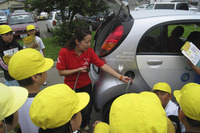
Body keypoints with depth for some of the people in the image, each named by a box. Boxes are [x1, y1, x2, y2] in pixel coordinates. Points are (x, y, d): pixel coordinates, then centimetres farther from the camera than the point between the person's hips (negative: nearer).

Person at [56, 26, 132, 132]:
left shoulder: (89, 51, -14)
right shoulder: (64, 52, -21)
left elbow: (104, 66, -18)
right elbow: (61, 72, -15)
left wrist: (121, 77, -24)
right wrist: (78, 70, -25)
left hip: (86, 86, 2)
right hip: (71, 88, -2)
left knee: (87, 111, 4)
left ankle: (83, 125, 41)